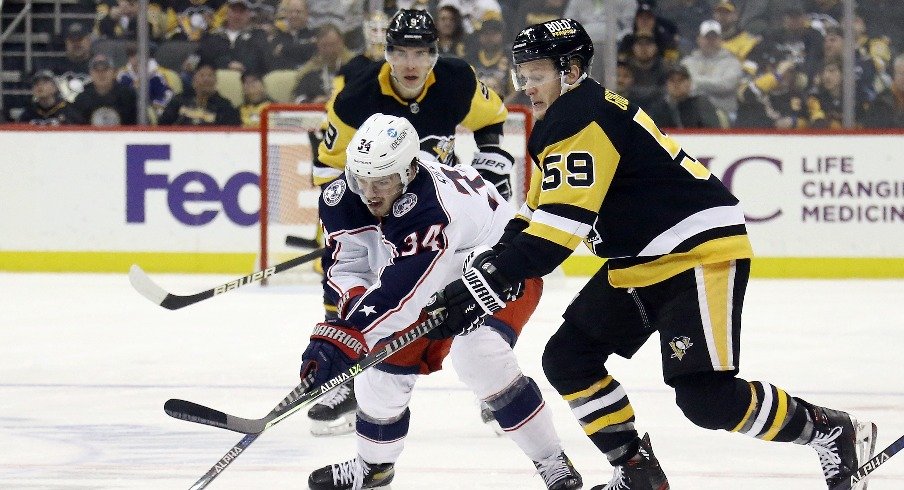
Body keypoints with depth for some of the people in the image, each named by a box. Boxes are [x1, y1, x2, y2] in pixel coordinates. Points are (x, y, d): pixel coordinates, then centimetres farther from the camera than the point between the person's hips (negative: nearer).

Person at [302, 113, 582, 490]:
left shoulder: (434, 207, -43)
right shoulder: (342, 200, -20)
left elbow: (401, 289, -47)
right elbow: (345, 265, -13)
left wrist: (346, 336, -54)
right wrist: (355, 302, -35)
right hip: (436, 285, 7)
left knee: (478, 355, -30)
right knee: (386, 366, 2)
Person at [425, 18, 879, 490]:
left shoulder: (586, 119, -21)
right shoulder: (554, 126, 12)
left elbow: (562, 222, -29)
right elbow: (535, 212, 20)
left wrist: (490, 283, -32)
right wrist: (489, 265, 4)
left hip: (702, 251, -11)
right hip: (638, 264, 11)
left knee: (705, 395, -18)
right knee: (566, 359, 6)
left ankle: (833, 432, -1)